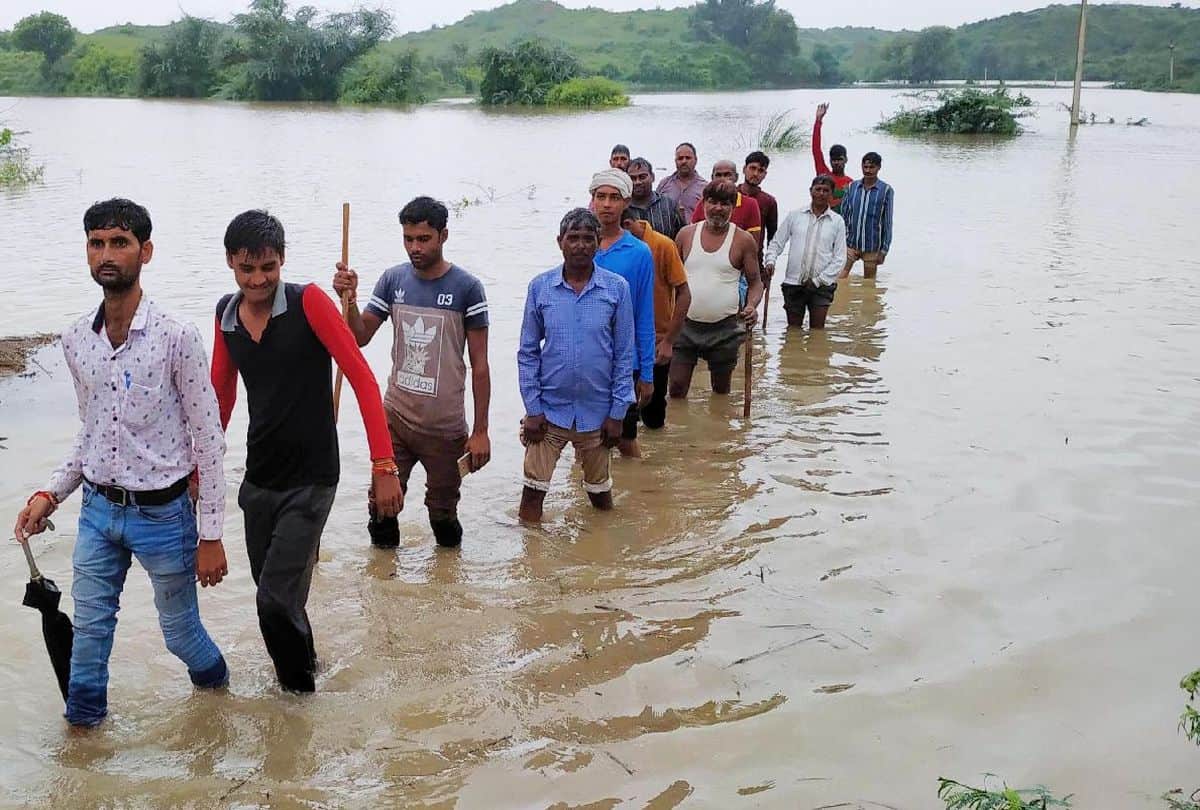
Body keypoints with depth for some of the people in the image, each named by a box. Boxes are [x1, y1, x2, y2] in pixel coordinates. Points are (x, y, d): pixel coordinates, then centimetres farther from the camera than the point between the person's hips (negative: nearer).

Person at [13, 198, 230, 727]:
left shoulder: (177, 338, -16)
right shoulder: (76, 341, 1)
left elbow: (207, 440, -12)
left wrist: (211, 536, -11)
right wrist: (51, 493, 4)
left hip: (163, 513, -4)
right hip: (97, 509, 4)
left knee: (180, 632, 12)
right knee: (89, 629, 12)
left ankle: (216, 687, 42)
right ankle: (82, 725, 32)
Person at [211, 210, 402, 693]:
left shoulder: (308, 301, -14)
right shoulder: (226, 315, 3)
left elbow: (362, 378, -18)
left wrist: (384, 466, -24)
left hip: (310, 481, -6)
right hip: (257, 480, 6)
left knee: (276, 600, -10)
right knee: (274, 595, 17)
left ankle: (300, 694, 13)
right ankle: (303, 663, 43)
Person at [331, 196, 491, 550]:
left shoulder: (466, 287, -10)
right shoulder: (393, 280, 1)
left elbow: (479, 365, -7)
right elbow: (360, 337, 6)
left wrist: (480, 431, -7)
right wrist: (350, 300, -13)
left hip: (445, 427, -3)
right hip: (395, 418, 3)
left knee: (443, 513, 10)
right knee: (382, 506, 5)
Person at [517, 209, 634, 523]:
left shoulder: (617, 289, -5)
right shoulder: (540, 287, -4)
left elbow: (624, 354, -2)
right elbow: (528, 352, 0)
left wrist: (617, 413, -5)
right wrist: (532, 409, -5)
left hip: (596, 412, 0)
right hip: (548, 410, 0)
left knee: (600, 492, 18)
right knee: (533, 491, 3)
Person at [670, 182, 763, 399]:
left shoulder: (743, 240, -3)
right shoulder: (686, 234, 3)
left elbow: (755, 282, 2)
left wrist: (752, 306, -18)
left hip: (725, 327, -1)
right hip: (685, 324, 1)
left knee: (721, 389, 13)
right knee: (677, 388, 0)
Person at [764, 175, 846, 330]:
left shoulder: (837, 221, 3)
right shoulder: (794, 215, 5)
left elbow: (840, 258, 1)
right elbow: (776, 243, 9)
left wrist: (818, 280, -8)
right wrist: (770, 262, -11)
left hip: (821, 285, -1)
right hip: (793, 283, 1)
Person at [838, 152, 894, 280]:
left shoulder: (886, 190, -5)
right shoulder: (852, 187, 3)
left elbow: (888, 222, -3)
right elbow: (843, 215, 7)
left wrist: (884, 250, -5)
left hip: (872, 247, -2)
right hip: (850, 244, 2)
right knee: (840, 279, -8)